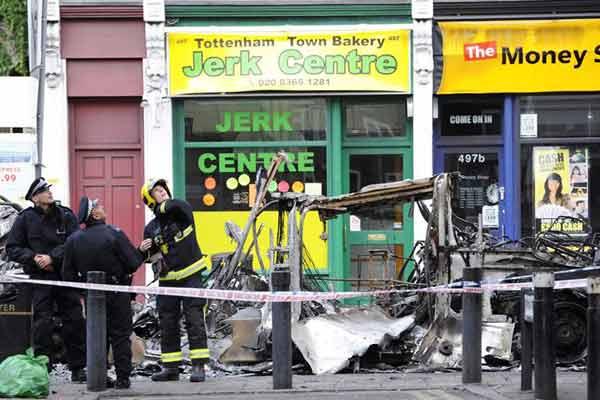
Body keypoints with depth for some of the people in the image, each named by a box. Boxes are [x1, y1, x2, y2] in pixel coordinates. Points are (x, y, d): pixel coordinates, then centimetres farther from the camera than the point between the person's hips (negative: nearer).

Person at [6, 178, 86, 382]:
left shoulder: (66, 216, 6)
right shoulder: (25, 219, 3)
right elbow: (12, 248, 4)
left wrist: (52, 257, -16)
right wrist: (33, 258, -12)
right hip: (40, 278, -2)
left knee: (75, 320, 2)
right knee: (42, 323, -6)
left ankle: (77, 368, 11)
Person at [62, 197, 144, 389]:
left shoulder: (73, 240, -2)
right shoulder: (114, 234, -16)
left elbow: (68, 275, 1)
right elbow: (133, 263, -16)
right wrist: (141, 251, 4)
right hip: (117, 295, -4)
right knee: (120, 336, 4)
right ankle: (122, 378, 2)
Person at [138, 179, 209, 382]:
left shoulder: (181, 210, -3)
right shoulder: (151, 228, 6)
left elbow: (177, 205, -29)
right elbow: (149, 257, 15)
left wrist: (162, 208, -12)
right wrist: (143, 250, -6)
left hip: (190, 275, -4)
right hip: (167, 279, 4)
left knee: (194, 320, -7)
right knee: (167, 323, 6)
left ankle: (199, 367, -6)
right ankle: (170, 367, 14)